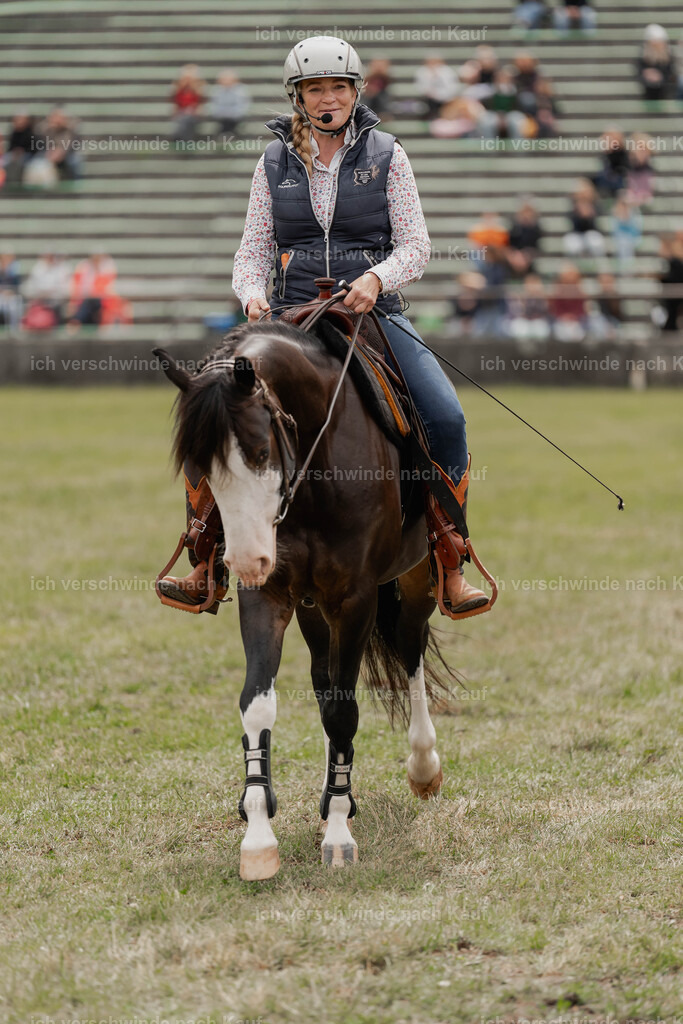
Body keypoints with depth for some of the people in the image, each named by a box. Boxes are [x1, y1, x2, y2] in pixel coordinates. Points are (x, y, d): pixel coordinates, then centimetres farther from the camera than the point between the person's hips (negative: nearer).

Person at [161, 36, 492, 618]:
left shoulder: (387, 156, 5)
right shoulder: (275, 163, 9)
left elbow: (415, 245, 1)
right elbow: (254, 249, 9)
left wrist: (378, 276, -19)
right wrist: (253, 295, -12)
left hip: (374, 312, -1)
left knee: (446, 418, -22)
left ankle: (451, 571, -10)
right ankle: (203, 569, -5)